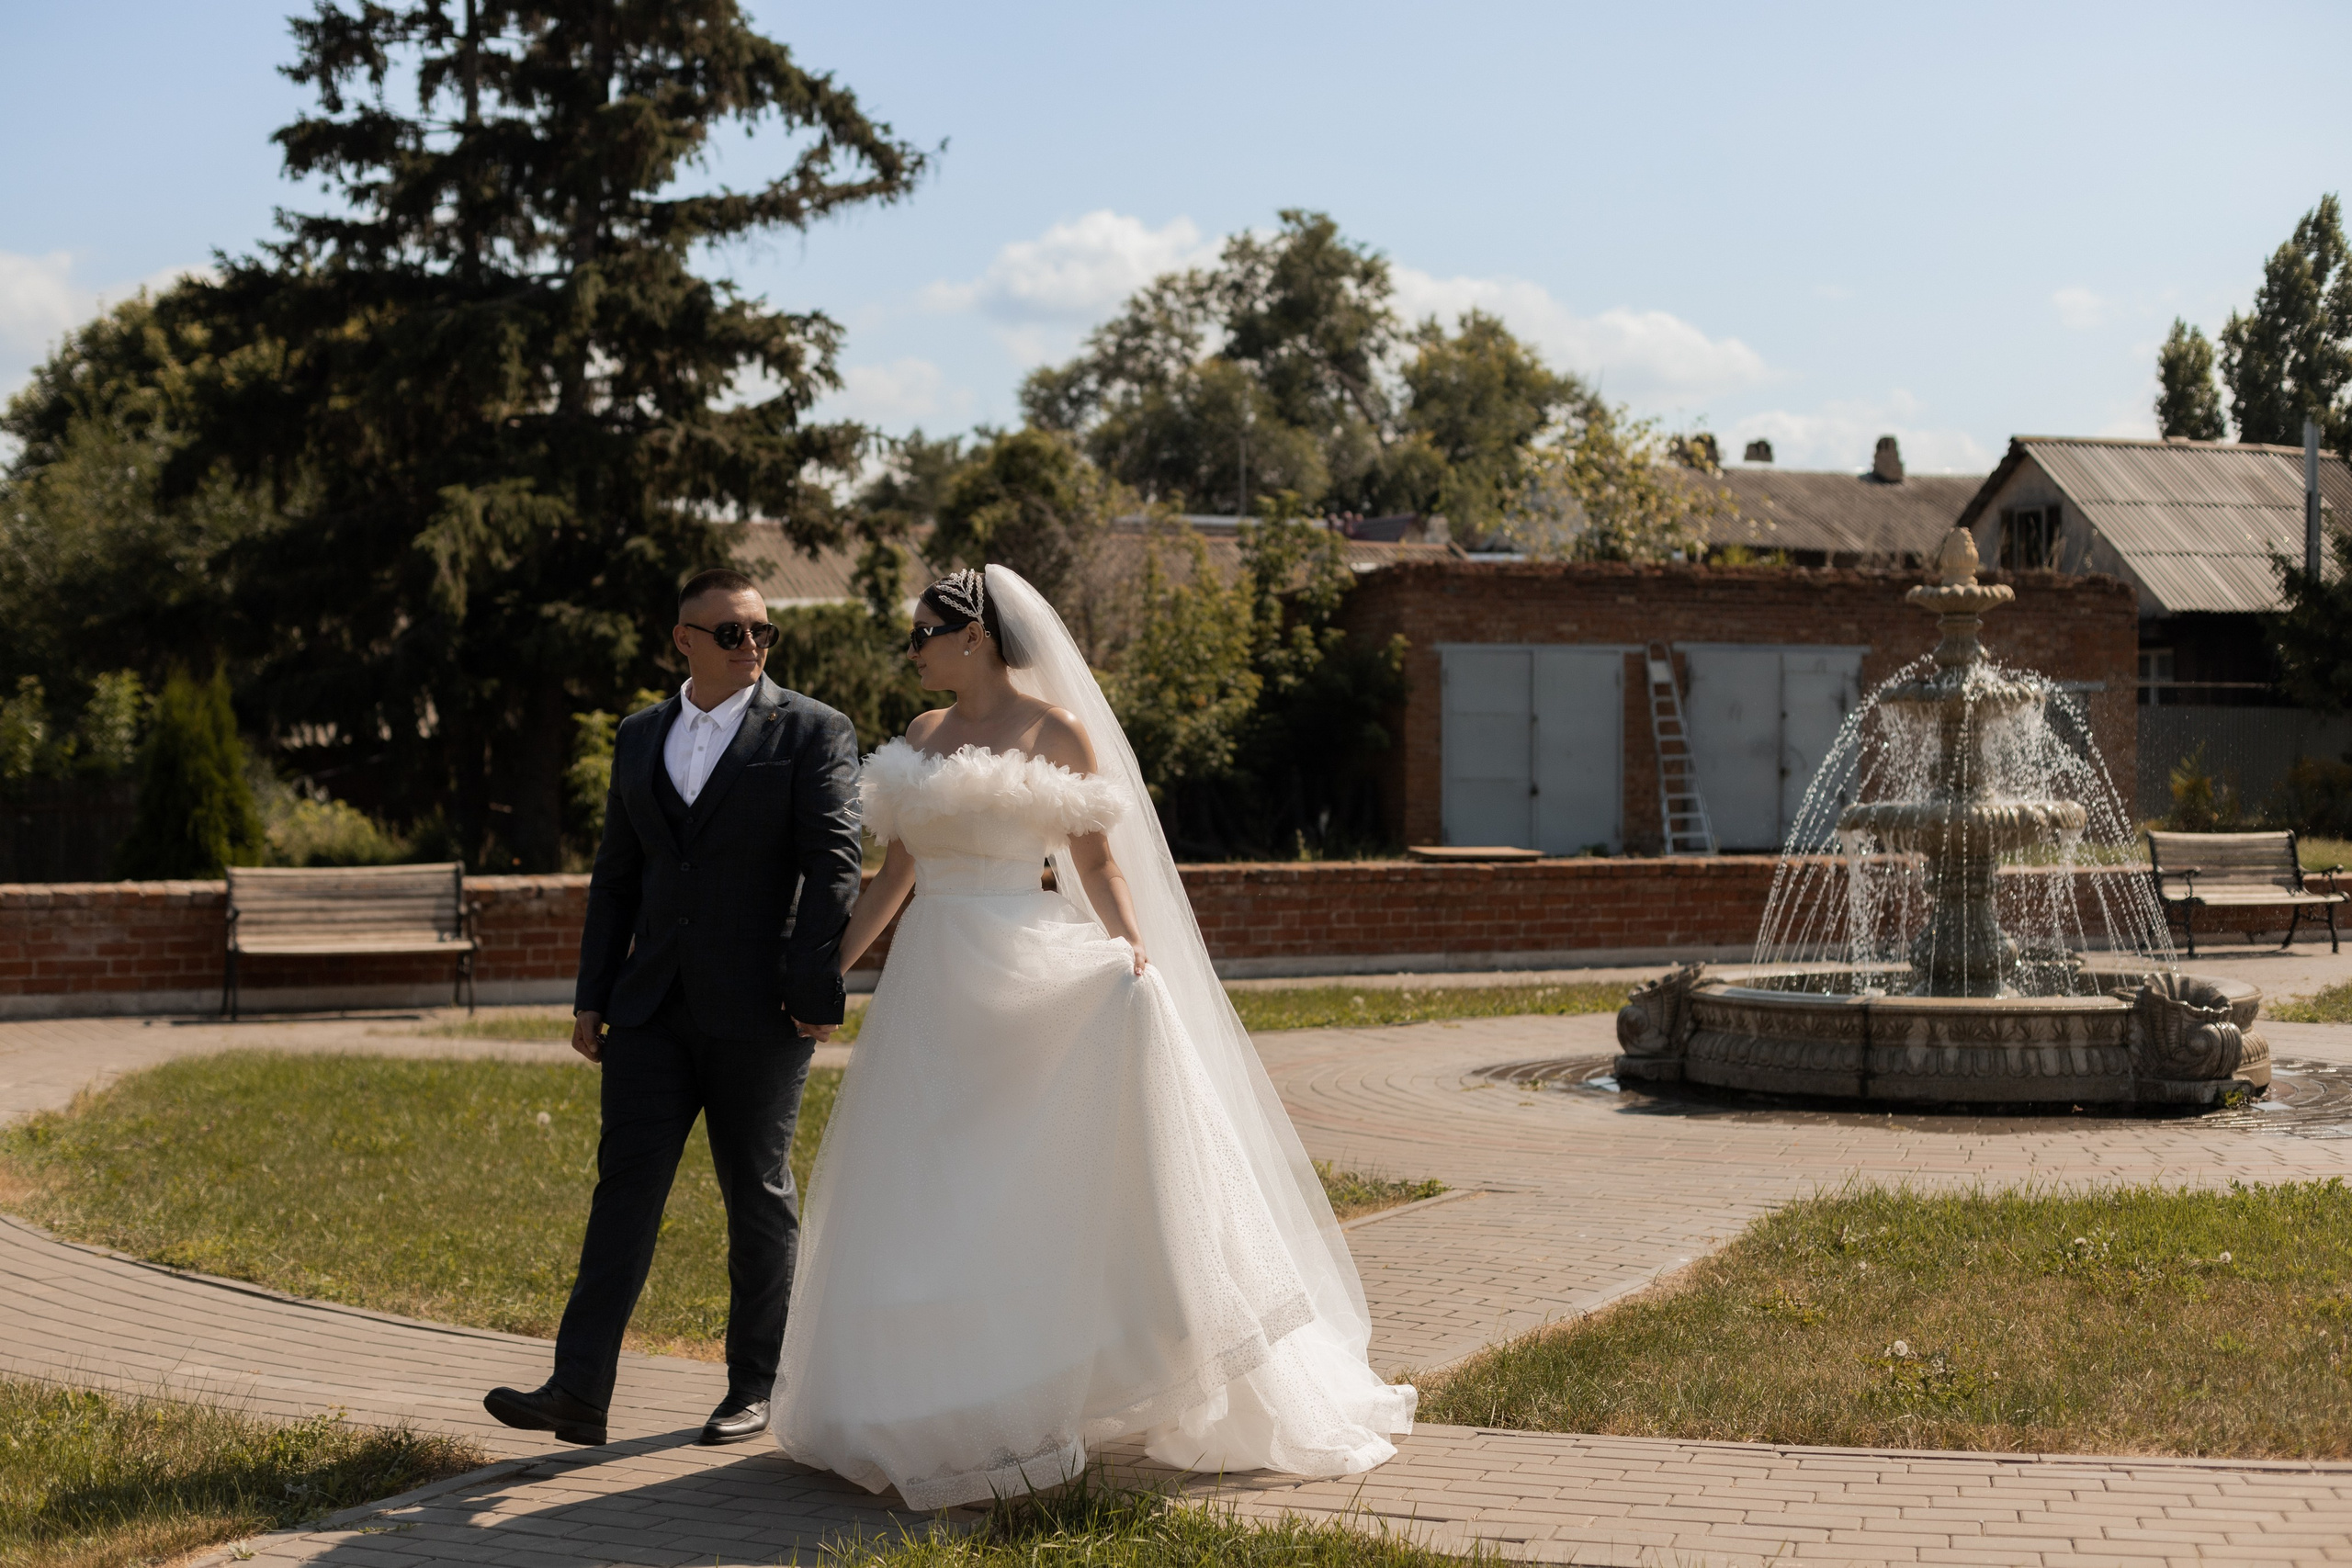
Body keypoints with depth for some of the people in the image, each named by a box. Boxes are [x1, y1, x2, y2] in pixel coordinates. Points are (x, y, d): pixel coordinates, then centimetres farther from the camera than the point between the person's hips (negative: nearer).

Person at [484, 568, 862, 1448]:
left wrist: (817, 991, -16)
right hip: (653, 1008, 4)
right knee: (625, 1185, -3)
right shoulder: (641, 738, 13)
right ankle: (579, 1392, -6)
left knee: (758, 1201, 5)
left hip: (759, 1012, -4)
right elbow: (617, 876, 15)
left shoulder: (810, 733, -2)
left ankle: (753, 1391, 17)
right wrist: (593, 997, 11)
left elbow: (833, 867, -9)